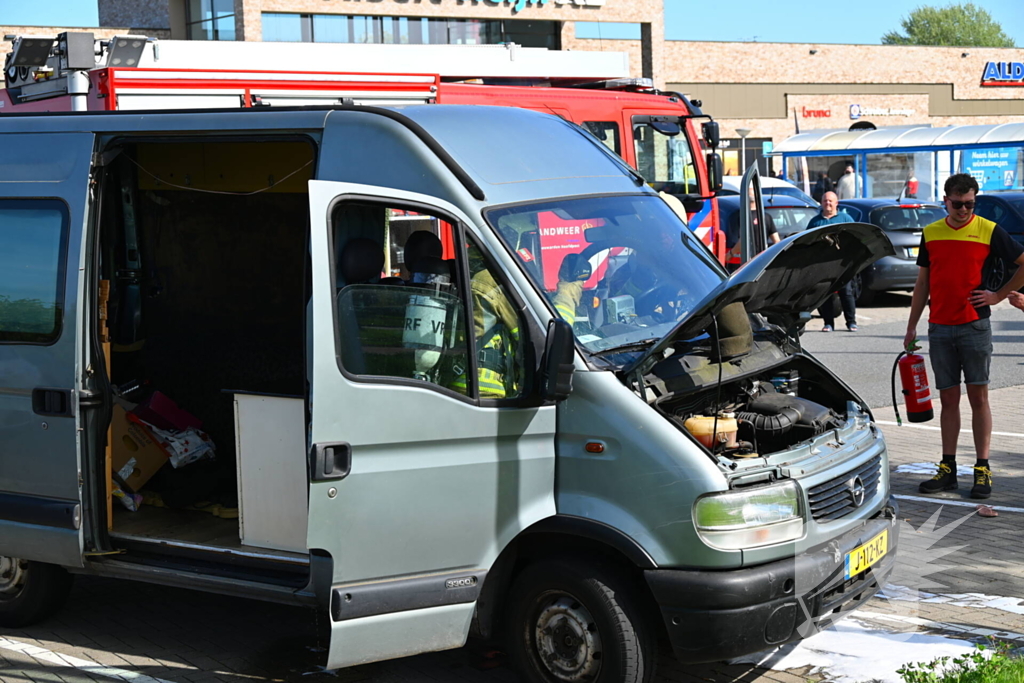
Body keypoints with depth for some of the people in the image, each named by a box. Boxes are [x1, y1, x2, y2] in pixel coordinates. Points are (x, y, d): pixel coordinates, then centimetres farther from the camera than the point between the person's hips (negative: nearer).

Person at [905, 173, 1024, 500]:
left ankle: (982, 469, 4)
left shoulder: (989, 231, -3)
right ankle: (948, 469, 13)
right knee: (948, 398, 7)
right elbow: (923, 282, 13)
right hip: (940, 328, 3)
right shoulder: (930, 234, 7)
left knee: (978, 397, -1)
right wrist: (912, 326, 11)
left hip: (975, 325, -3)